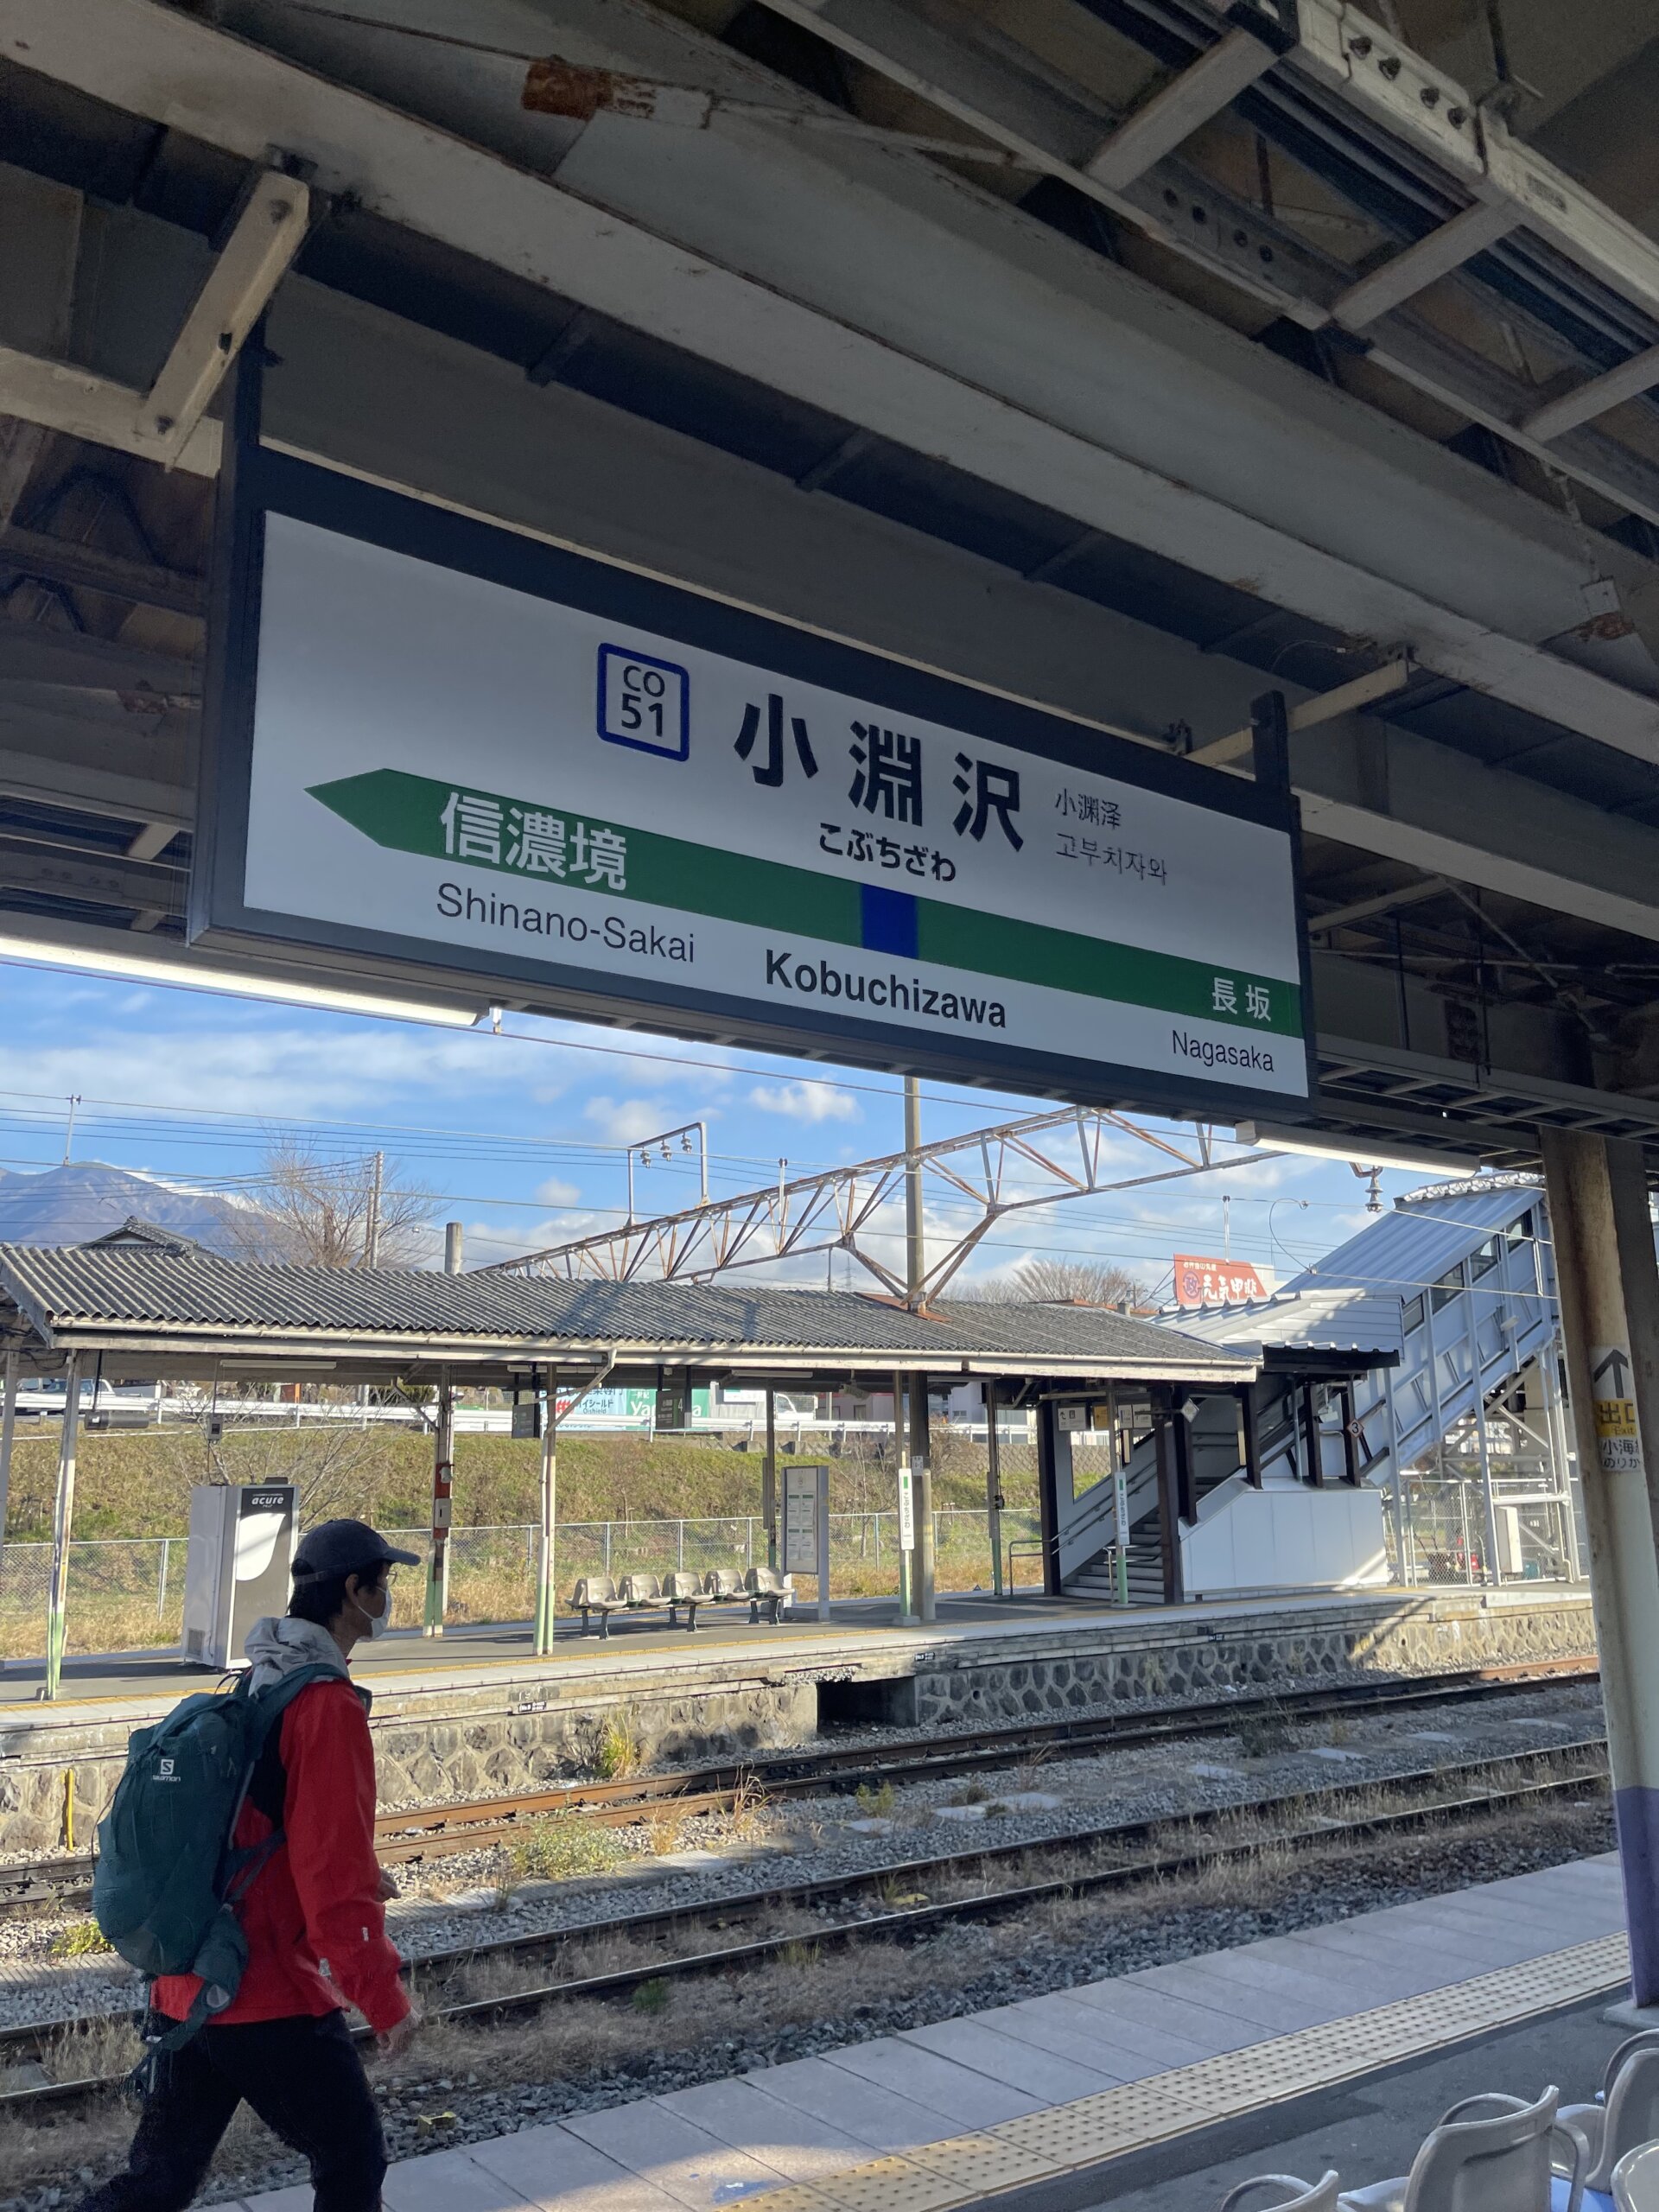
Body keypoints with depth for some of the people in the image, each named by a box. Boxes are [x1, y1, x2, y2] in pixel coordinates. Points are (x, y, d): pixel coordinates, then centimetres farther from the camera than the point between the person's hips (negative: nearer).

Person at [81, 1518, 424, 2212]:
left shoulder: (256, 1686, 8)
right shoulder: (327, 1706, -21)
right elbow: (335, 1880, -21)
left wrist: (360, 1877, 20)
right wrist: (387, 2003, -12)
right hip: (275, 2000, -8)